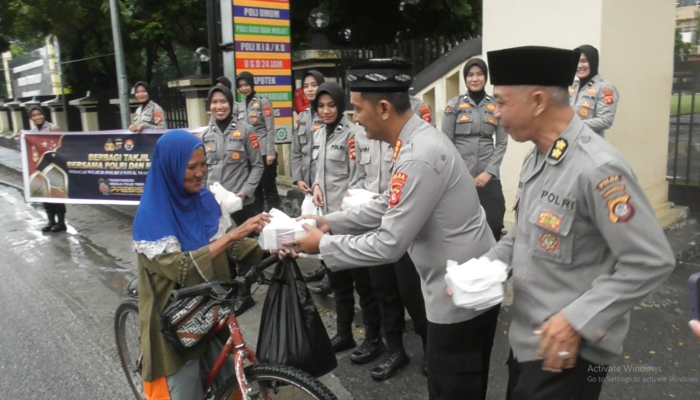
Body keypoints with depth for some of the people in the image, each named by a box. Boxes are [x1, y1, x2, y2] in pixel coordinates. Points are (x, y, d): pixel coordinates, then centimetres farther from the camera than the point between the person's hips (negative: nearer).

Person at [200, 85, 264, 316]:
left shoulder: (245, 130, -5)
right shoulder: (207, 134, 9)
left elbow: (257, 165, -4)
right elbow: (203, 168, 15)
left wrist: (245, 192, -13)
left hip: (241, 203, -4)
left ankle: (244, 294, 23)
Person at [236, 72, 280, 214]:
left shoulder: (263, 102, -2)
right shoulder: (240, 106, 14)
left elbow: (270, 129, -8)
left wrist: (270, 153, -15)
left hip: (264, 153, -6)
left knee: (269, 188, -1)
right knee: (255, 189, 11)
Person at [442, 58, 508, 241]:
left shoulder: (496, 106, 8)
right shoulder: (454, 105, 5)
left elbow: (502, 143, 5)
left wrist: (489, 172, -6)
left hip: (488, 177, 1)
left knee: (493, 227, -3)